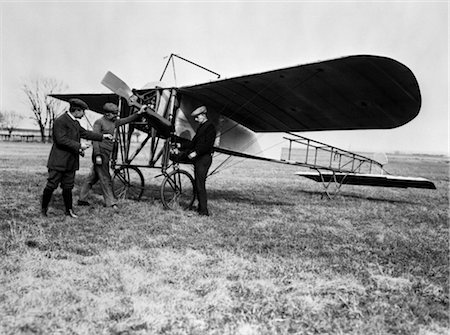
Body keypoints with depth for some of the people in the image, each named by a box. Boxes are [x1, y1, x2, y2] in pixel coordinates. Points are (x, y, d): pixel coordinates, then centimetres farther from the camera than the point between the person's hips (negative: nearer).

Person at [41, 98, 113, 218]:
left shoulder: (75, 122, 15)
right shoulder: (60, 121, -15)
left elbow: (85, 133, 25)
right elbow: (61, 140, -23)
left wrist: (102, 136, 24)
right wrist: (79, 146, -21)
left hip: (71, 162, 8)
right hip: (59, 161, -8)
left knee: (68, 187, 12)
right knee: (51, 185, 0)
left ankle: (69, 210, 19)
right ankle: (44, 208, 16)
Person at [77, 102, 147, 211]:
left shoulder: (114, 122, 15)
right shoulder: (99, 122, -8)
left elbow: (127, 120, 14)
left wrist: (139, 113, 1)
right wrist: (97, 155, -21)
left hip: (107, 154, 8)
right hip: (100, 153, -8)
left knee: (93, 176, 13)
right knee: (105, 178, -8)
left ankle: (82, 199, 23)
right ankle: (111, 202, -9)